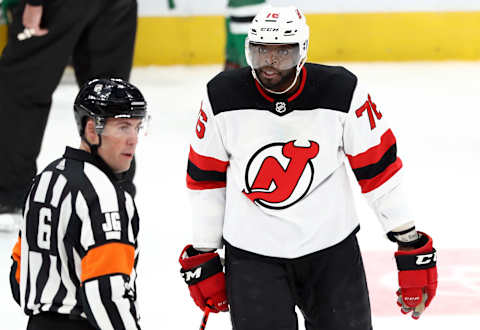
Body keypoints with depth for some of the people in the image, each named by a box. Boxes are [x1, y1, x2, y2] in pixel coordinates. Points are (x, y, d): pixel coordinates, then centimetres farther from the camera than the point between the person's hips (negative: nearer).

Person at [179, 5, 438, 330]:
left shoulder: (342, 92, -13)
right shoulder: (223, 98, -10)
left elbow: (378, 169, -5)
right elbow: (206, 180, 2)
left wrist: (412, 247, -3)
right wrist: (203, 257, 6)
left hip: (332, 247, 1)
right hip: (252, 252, 0)